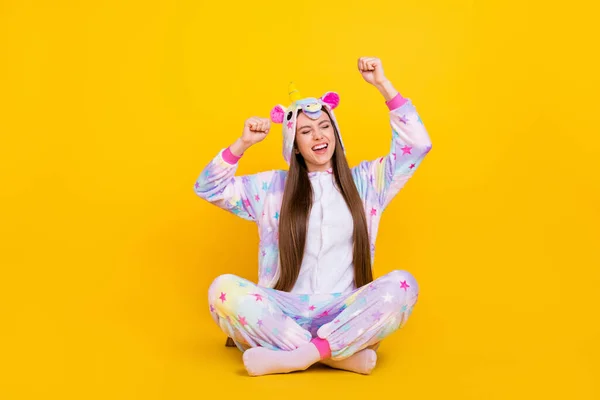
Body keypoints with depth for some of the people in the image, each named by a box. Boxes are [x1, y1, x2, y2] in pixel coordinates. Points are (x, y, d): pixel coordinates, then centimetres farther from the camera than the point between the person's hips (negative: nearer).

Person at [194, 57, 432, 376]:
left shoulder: (365, 181, 13)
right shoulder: (272, 187, 13)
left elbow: (417, 144, 7)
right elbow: (207, 189, 10)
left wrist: (382, 84, 2)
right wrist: (242, 144, -3)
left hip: (346, 313, 0)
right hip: (286, 313, 1)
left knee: (402, 284, -29)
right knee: (223, 288, -28)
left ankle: (292, 356, -29)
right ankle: (344, 353, -27)